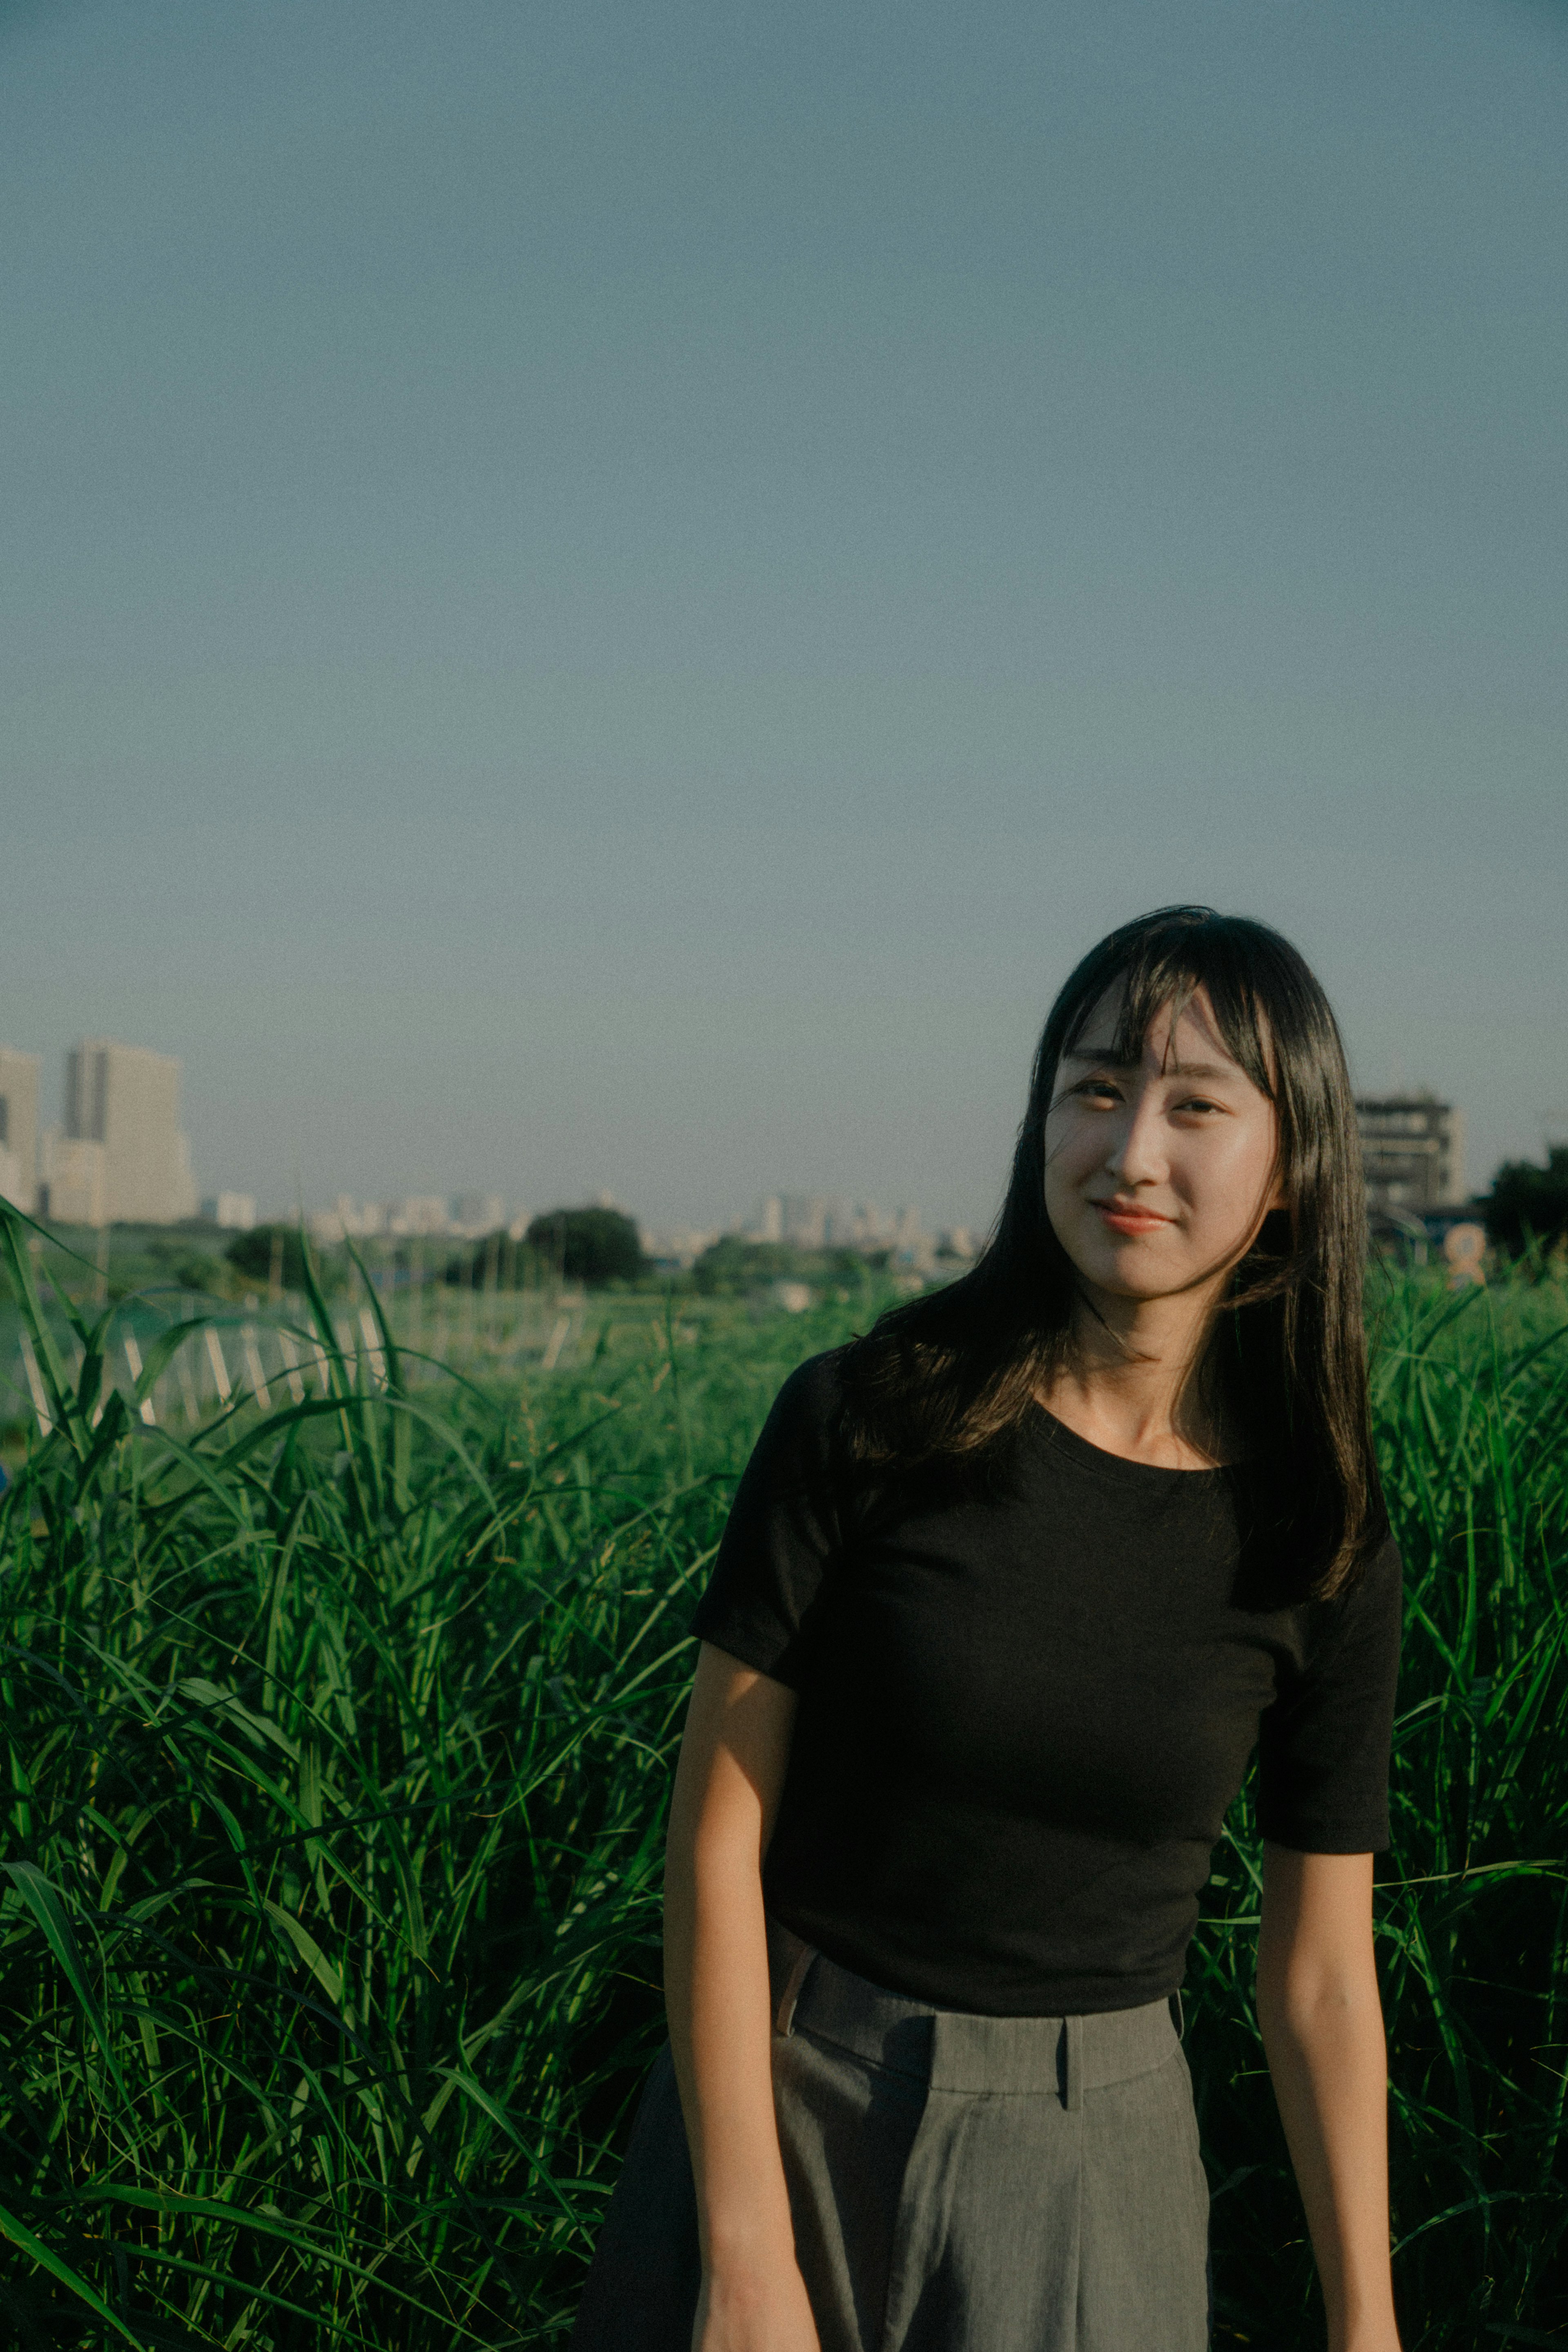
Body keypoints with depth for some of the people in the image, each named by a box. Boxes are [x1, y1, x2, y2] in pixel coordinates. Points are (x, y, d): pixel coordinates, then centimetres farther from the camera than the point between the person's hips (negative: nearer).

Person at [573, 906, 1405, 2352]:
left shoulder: (1319, 1549, -7)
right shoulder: (868, 1420, -13)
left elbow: (1324, 1977, 0)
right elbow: (715, 1837, -12)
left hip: (1088, 2167, 1)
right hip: (790, 2101, -1)